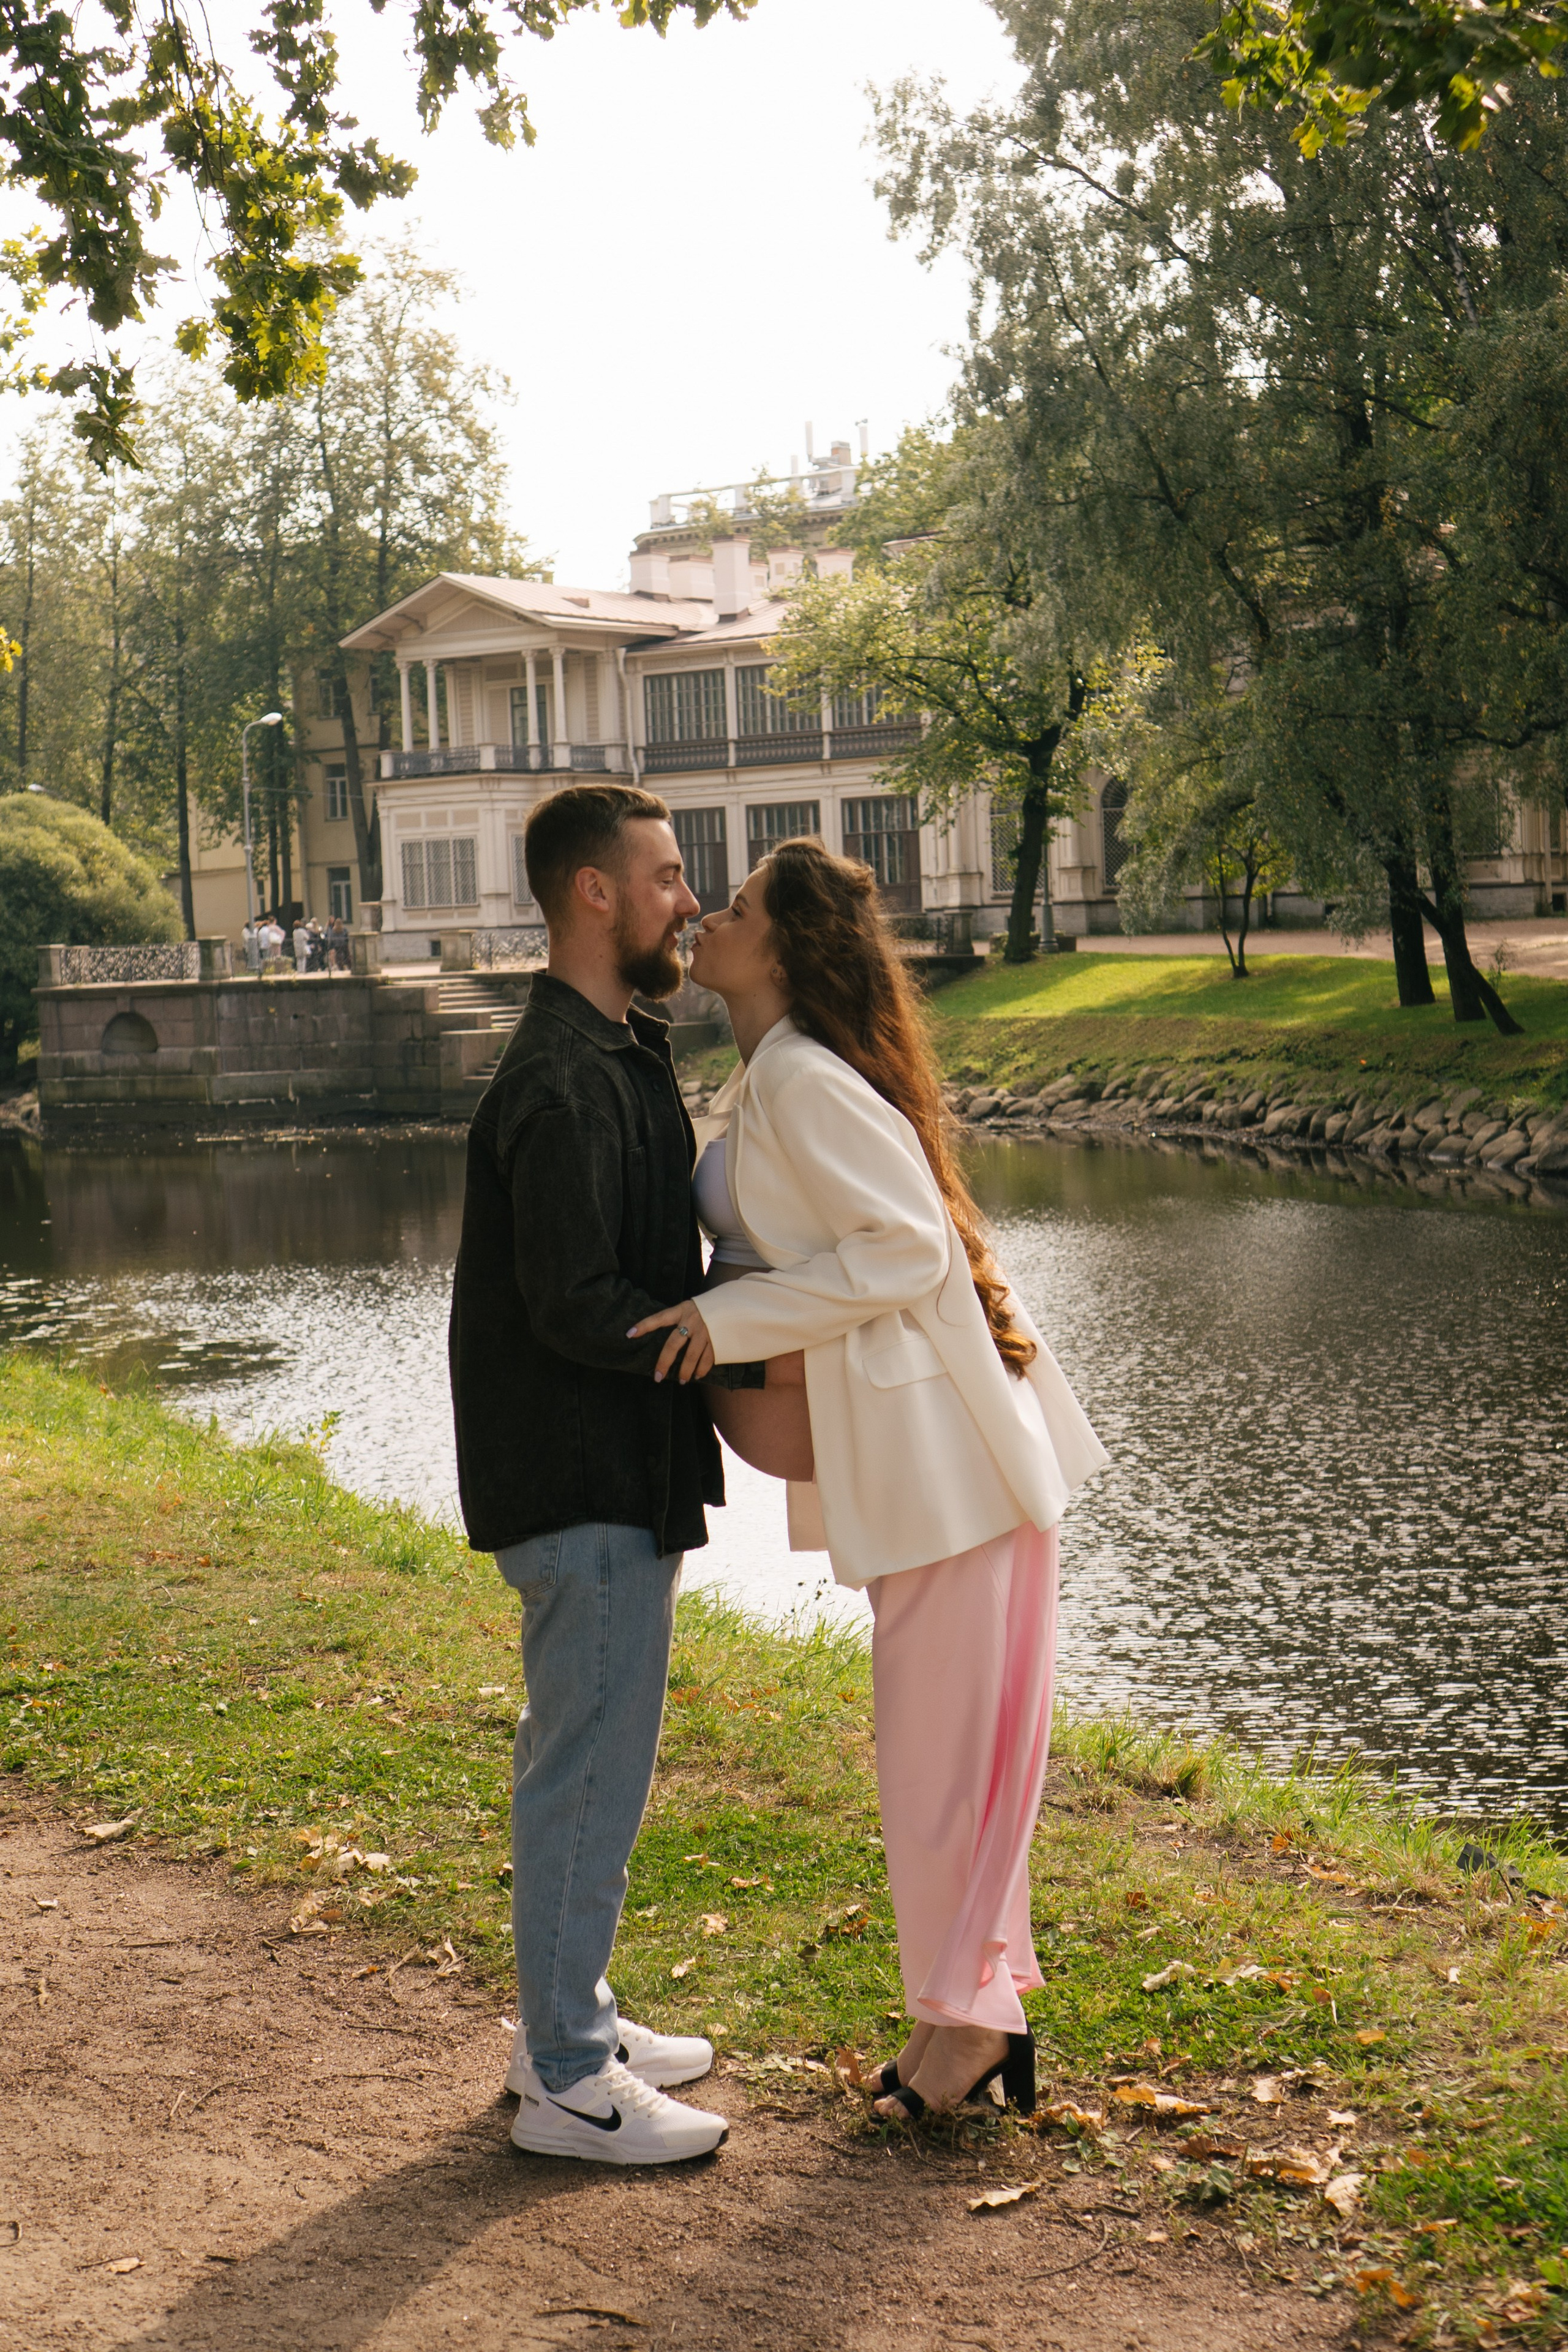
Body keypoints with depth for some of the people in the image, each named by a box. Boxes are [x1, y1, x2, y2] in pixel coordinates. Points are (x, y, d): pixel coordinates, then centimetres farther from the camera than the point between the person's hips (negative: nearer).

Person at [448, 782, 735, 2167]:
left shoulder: (618, 1056, 14)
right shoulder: (565, 1084, -20)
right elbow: (578, 1306, -25)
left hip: (619, 1476, 11)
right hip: (584, 1482, -11)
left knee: (587, 1760, 19)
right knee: (590, 1770, -2)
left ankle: (573, 2021, 32)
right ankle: (568, 2082, 9)